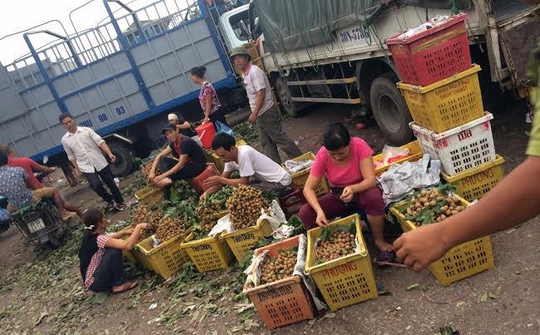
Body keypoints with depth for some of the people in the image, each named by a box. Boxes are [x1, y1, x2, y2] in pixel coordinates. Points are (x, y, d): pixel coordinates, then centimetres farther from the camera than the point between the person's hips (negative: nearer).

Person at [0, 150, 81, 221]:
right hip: (30, 199, -3)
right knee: (54, 190, 12)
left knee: (9, 208, 38)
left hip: (15, 208, 4)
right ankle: (64, 213, 16)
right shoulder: (18, 170, -12)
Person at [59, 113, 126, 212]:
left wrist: (109, 154, -22)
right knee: (96, 185, -17)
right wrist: (77, 169, 5)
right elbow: (71, 156, 11)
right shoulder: (65, 140, 3)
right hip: (86, 167, 1)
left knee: (110, 183, 5)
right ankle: (110, 200, 7)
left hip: (100, 162, 0)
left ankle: (120, 202, 24)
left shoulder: (86, 130, -3)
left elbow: (100, 142, -9)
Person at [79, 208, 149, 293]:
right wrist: (139, 227, -25)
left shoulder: (91, 235, -1)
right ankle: (119, 284, -7)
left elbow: (109, 237, 19)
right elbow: (128, 245, -36)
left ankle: (113, 282, 15)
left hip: (91, 280, 9)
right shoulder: (98, 239, -28)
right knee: (115, 251, -22)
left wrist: (124, 232, 3)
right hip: (96, 283, -9)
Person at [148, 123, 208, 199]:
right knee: (163, 159, -6)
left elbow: (180, 165, -26)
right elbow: (160, 156, 5)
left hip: (198, 166, -9)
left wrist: (163, 176, -26)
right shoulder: (174, 142, 2)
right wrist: (152, 172, -11)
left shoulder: (185, 142, -24)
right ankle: (168, 179, -27)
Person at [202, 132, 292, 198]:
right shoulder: (230, 156, -2)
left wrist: (220, 180, -18)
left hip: (280, 182, -9)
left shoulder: (244, 153, -27)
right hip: (266, 178, 9)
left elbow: (244, 182, -23)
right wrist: (208, 192, -10)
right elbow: (223, 178, 4)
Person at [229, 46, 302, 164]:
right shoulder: (245, 74, 13)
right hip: (260, 114, 10)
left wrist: (254, 113, -25)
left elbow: (261, 93, -22)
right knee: (266, 143, 12)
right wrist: (255, 114, 18)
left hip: (266, 112, -10)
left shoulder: (254, 71, -16)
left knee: (280, 138, -4)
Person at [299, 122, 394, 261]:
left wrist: (353, 189, -50)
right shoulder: (322, 155, -20)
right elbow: (308, 189, -19)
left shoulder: (359, 145, -25)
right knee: (305, 213, -21)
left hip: (361, 191, -2)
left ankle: (379, 241, -14)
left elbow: (371, 180, -28)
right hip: (338, 197, 2)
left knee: (373, 197, -38)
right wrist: (319, 211, -37)